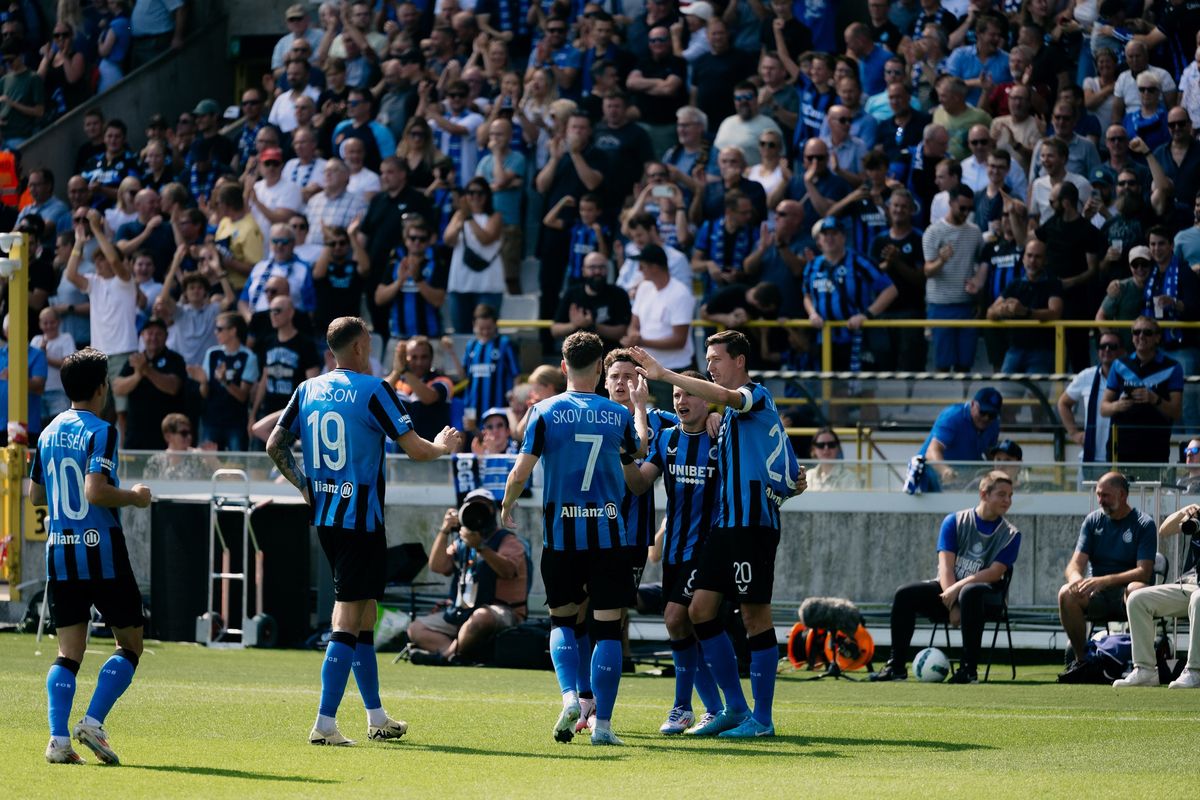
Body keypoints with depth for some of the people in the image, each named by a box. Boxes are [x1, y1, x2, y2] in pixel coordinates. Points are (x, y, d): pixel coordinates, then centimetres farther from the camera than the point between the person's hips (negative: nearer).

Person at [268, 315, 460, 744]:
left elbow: (275, 445, 11)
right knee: (348, 620, -7)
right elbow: (415, 450, -10)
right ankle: (325, 723, -13)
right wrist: (443, 446, 11)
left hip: (323, 516, 7)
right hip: (360, 517, -7)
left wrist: (304, 487, 22)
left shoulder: (308, 390, 8)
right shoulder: (373, 390, -11)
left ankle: (377, 717, 24)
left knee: (363, 612, 17)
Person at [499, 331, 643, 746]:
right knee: (608, 626, 3)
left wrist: (506, 507, 13)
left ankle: (569, 695, -6)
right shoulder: (618, 414, 1)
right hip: (608, 533, 0)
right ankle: (602, 724, 0)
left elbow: (521, 471, -8)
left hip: (561, 533, 0)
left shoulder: (545, 412, -4)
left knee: (562, 619, 17)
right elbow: (639, 447, 24)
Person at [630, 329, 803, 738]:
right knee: (701, 609, 5)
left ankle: (762, 718, 0)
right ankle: (735, 708, 12)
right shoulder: (731, 412, 21)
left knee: (756, 615, -5)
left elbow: (722, 396, -29)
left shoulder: (757, 395, -7)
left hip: (753, 523, -10)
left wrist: (664, 375, -28)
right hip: (725, 522, 10)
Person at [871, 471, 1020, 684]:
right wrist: (952, 605, -20)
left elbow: (994, 573, -12)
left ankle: (969, 669, -38)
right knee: (905, 594, -21)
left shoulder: (1010, 535, 0)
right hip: (948, 589, 3)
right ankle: (896, 666, -15)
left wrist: (957, 588, -24)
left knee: (970, 594, -39)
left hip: (987, 593, -3)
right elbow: (946, 567, -6)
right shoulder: (955, 522, 2)